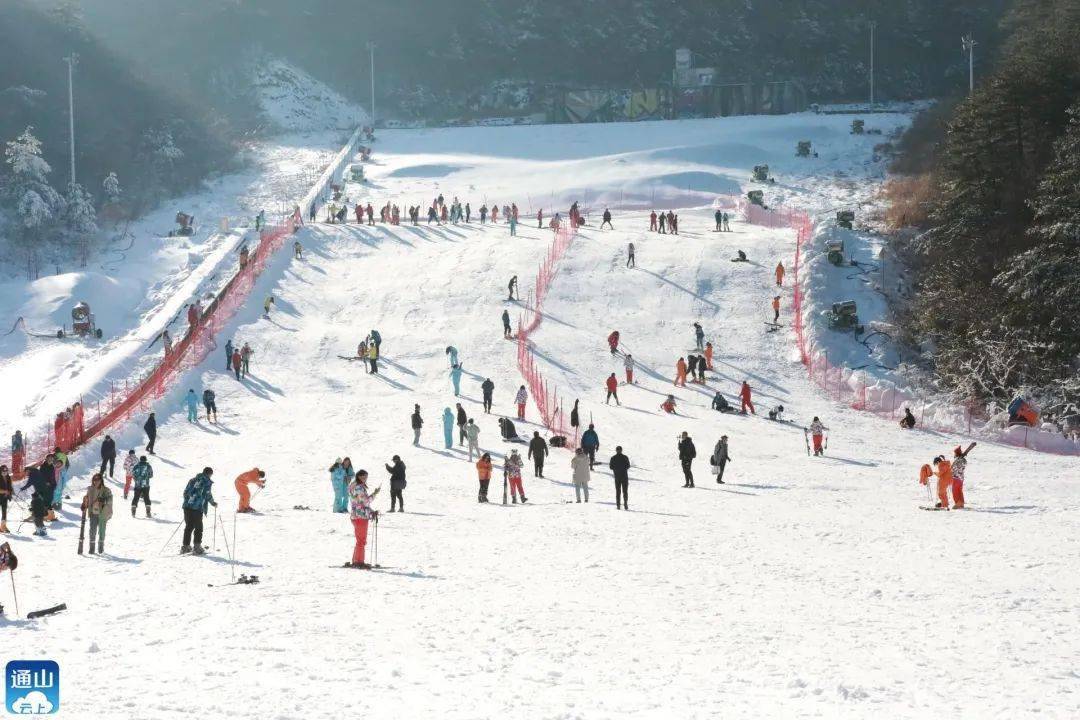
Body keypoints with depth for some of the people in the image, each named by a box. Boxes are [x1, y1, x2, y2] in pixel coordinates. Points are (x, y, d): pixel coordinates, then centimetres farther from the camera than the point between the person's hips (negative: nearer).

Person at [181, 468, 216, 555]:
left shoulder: (193, 480, 17)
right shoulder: (207, 482, 0)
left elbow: (185, 492, 16)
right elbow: (208, 495, -2)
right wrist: (213, 503, 15)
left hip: (187, 506, 6)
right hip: (197, 508, -6)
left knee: (188, 526, 15)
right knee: (198, 527, 3)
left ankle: (186, 546, 18)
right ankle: (197, 547, 0)